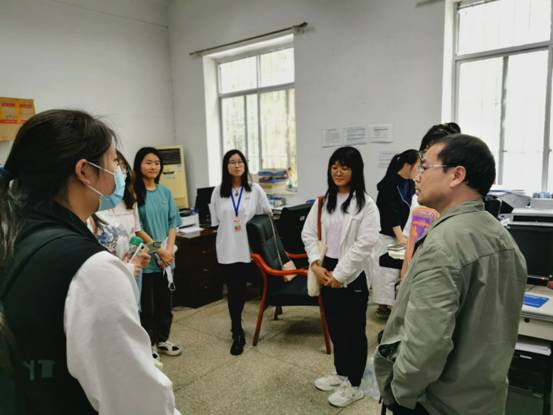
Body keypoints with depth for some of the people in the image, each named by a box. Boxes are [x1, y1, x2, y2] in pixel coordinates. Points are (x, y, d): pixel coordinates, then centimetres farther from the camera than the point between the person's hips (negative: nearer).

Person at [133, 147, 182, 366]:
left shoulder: (165, 192, 7)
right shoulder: (134, 192, -10)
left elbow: (173, 222, 6)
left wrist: (169, 249, -6)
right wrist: (158, 249, -13)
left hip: (166, 256, 5)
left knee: (164, 300, 15)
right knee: (147, 303, 6)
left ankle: (162, 339, 31)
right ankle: (148, 344, 22)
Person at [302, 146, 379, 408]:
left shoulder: (366, 204, -11)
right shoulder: (323, 201, 6)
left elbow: (365, 244, -17)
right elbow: (308, 233, 5)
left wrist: (339, 275, -17)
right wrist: (316, 264, -9)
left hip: (352, 276, -5)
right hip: (326, 273, 6)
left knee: (354, 330, 9)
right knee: (335, 326, 20)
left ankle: (354, 385, 28)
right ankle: (340, 373, 40)